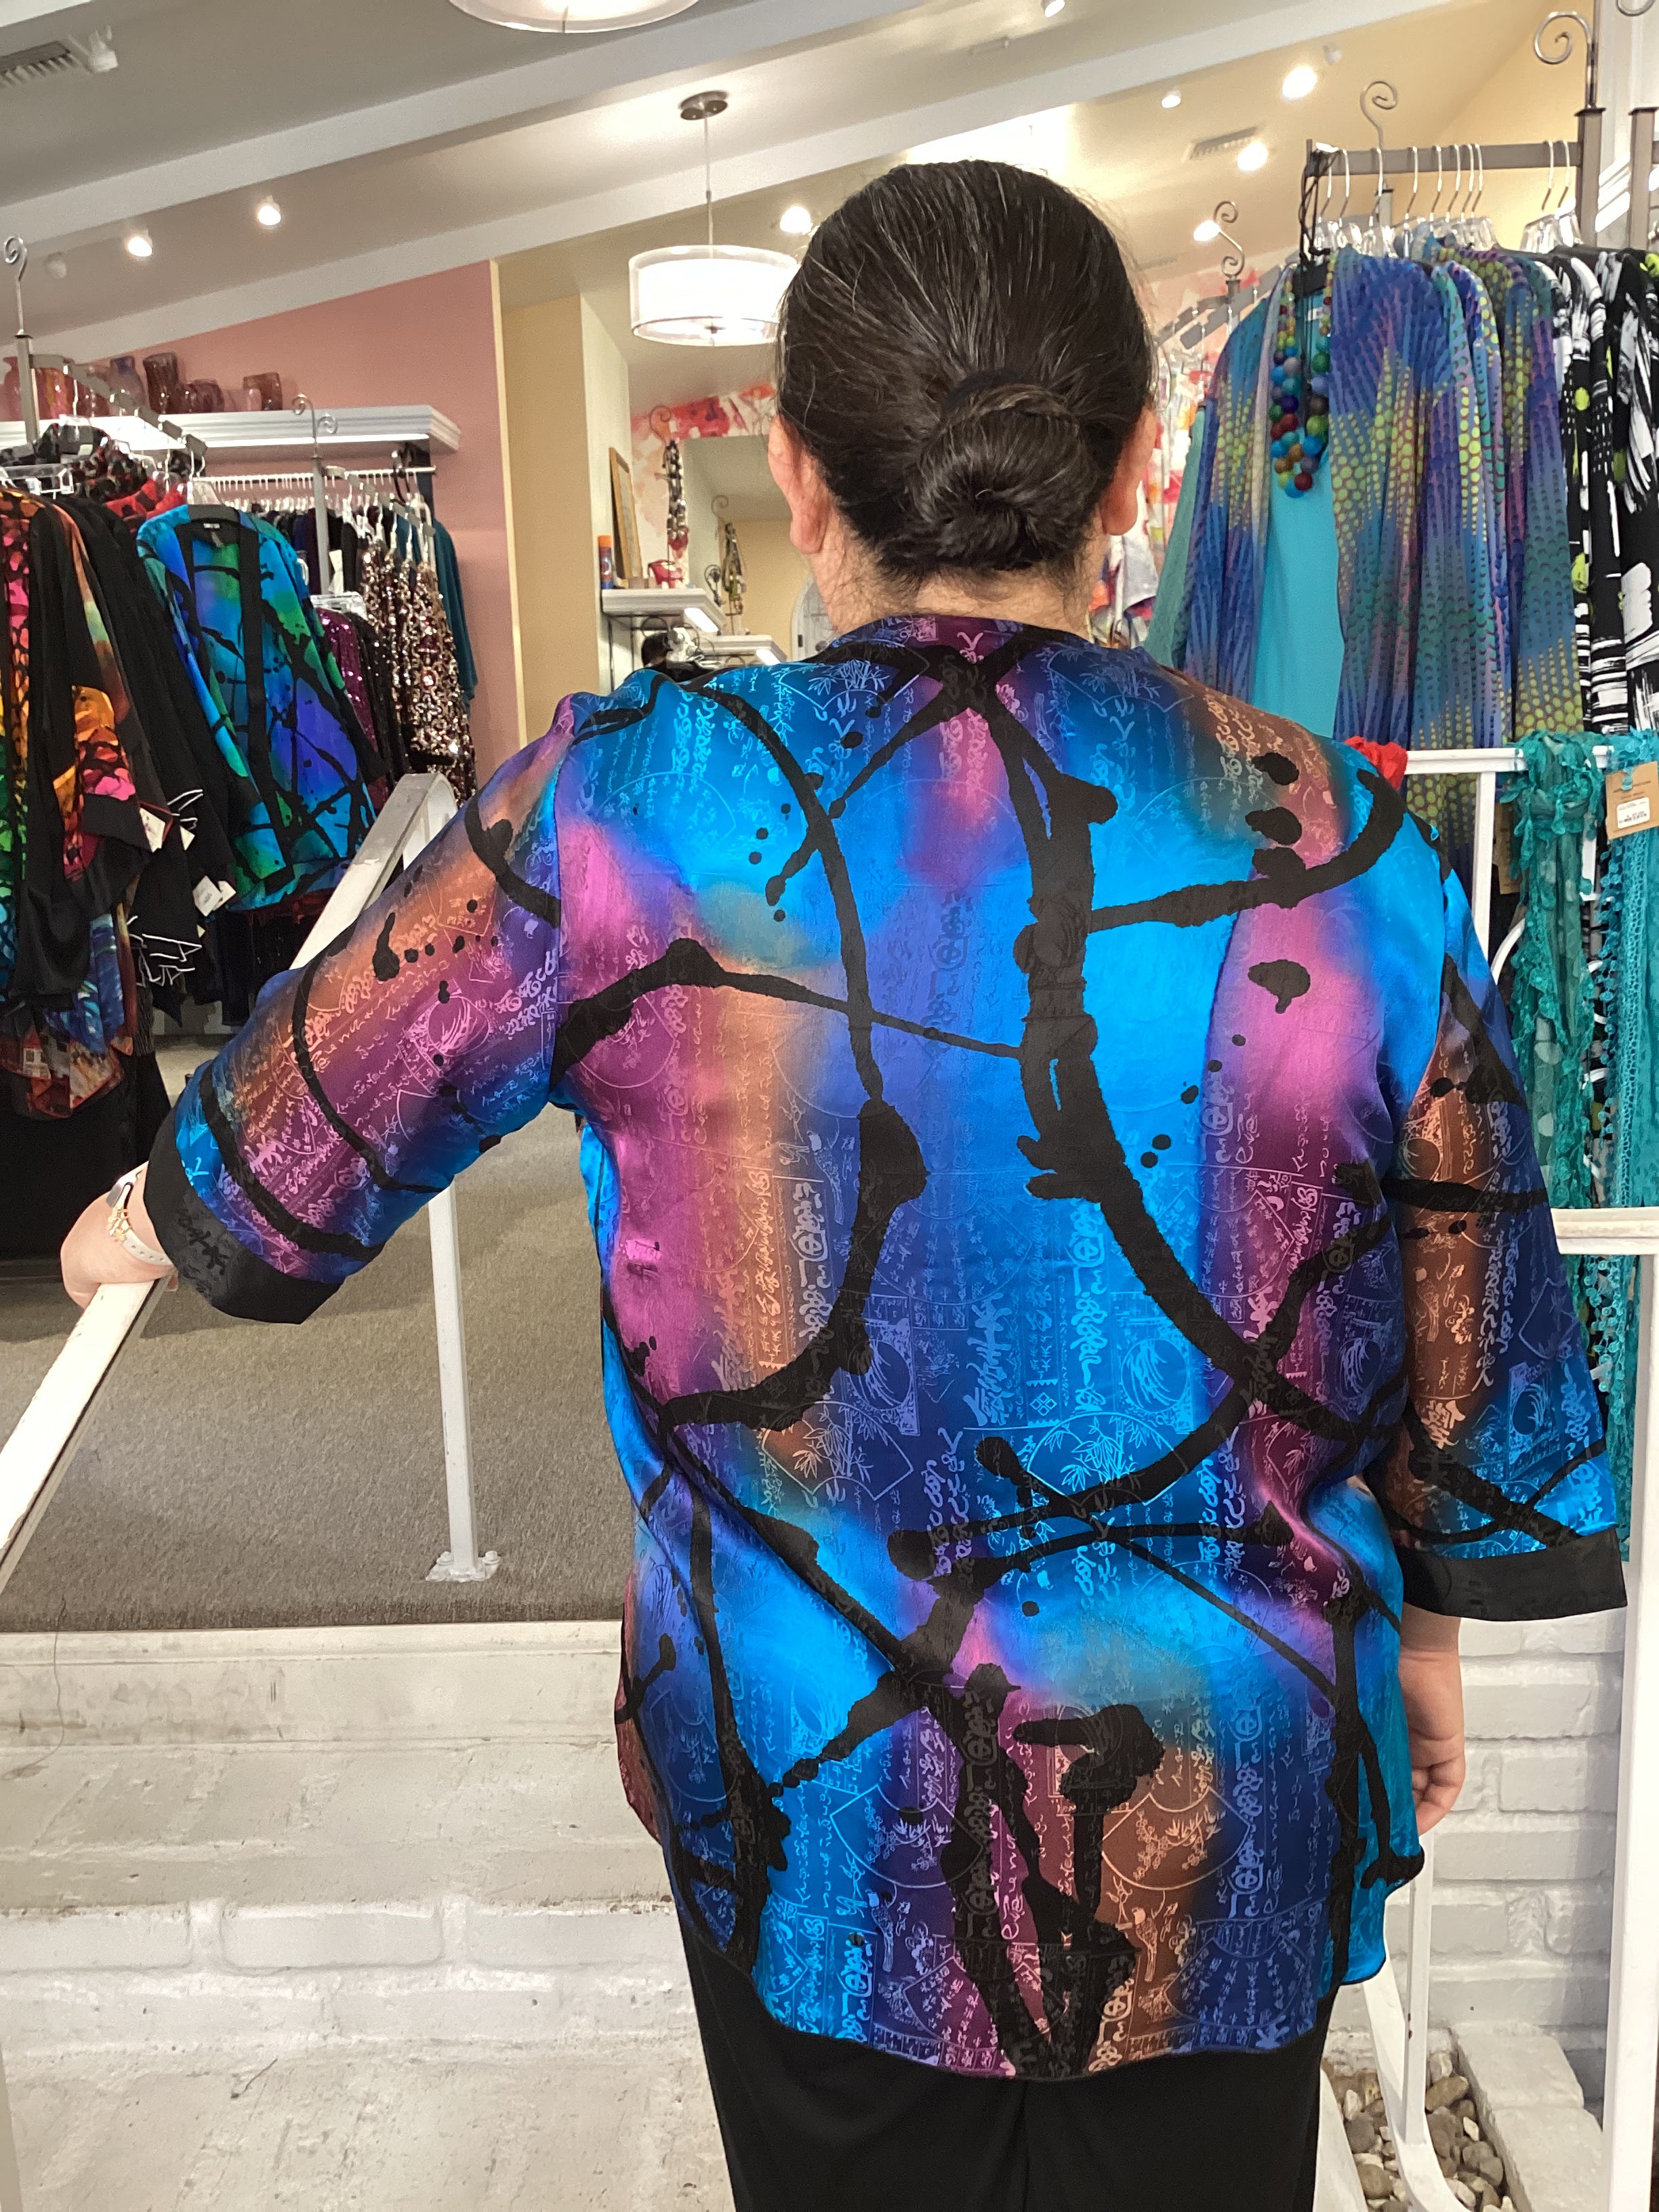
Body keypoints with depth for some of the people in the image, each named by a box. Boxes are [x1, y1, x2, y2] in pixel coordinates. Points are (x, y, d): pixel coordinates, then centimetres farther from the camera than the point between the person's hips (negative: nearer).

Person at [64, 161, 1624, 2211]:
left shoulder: (628, 804, -16)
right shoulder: (1343, 854, -14)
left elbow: (301, 1136, -1)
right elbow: (1475, 1365, -4)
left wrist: (149, 1216, 22)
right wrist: (1421, 1634, 16)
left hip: (806, 1796, 0)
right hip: (1228, 1812, 1)